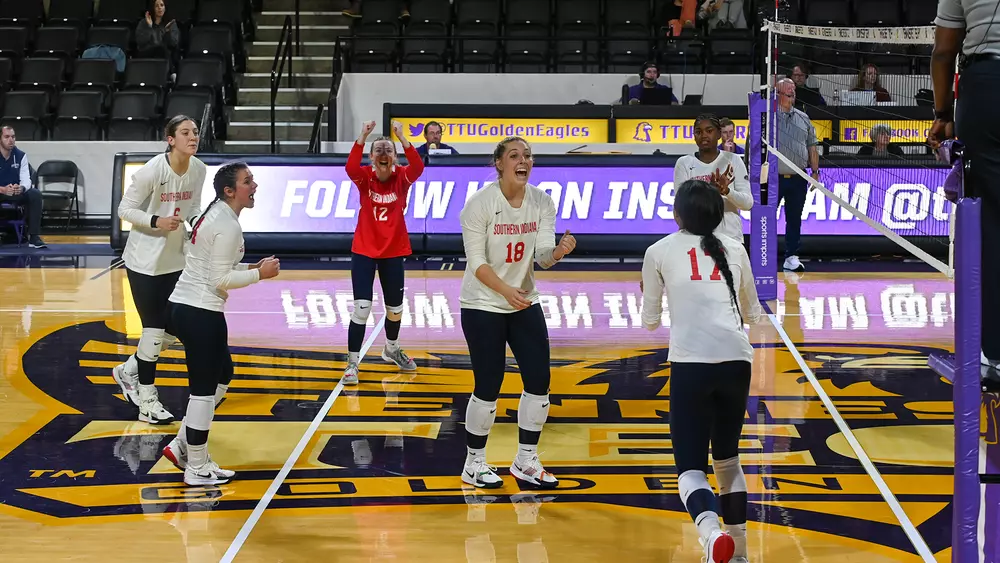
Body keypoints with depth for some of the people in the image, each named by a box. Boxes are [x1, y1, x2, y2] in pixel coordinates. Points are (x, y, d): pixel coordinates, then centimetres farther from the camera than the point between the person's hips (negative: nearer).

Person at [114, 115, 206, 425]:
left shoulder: (199, 170, -4)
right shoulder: (152, 170, -21)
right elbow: (125, 209, -13)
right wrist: (156, 222, -28)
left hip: (176, 259, 6)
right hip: (144, 260, -6)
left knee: (171, 329, 10)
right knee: (154, 328, -3)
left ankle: (128, 371, 34)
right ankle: (147, 402, 12)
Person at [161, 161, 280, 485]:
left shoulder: (215, 215, 14)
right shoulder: (228, 226, -16)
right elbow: (221, 280, -18)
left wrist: (250, 269, 11)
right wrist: (259, 275, -9)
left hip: (185, 306, 10)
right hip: (201, 312, -10)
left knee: (222, 374, 21)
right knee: (204, 389, -1)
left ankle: (181, 446, 23)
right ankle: (197, 469, 8)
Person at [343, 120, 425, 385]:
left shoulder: (402, 177, -7)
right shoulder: (364, 177, -9)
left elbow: (418, 167, -30)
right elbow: (350, 167, -32)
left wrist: (402, 137, -42)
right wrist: (363, 136, -44)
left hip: (393, 251, 2)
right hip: (364, 251, -2)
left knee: (395, 307, 16)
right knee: (361, 308, -11)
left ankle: (392, 349, 43)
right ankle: (352, 363, -1)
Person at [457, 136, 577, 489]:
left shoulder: (542, 202, -4)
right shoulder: (480, 204, -16)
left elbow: (543, 256, -11)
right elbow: (476, 261, -18)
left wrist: (559, 251, -35)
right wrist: (506, 291, -33)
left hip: (525, 303, 5)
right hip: (483, 305, -5)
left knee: (539, 381, 1)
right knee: (489, 386, -3)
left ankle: (526, 462, 17)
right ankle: (474, 464, 15)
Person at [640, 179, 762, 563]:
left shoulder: (659, 251, 10)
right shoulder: (734, 250, 17)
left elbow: (650, 321, 18)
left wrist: (648, 293, 38)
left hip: (690, 363, -3)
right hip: (737, 361, 3)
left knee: (691, 466, 1)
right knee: (727, 458, 23)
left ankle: (712, 531, -29)